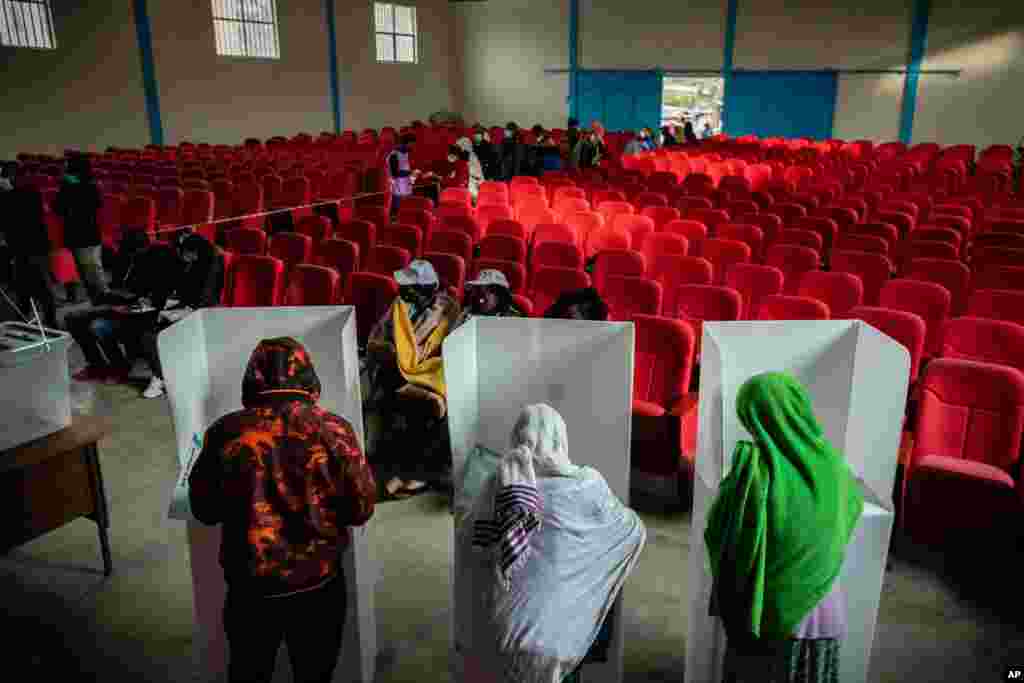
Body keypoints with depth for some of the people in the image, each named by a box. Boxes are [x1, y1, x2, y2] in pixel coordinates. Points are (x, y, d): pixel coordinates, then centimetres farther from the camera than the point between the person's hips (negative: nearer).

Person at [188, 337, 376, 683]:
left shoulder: (224, 431, -11)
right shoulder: (333, 429, -14)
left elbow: (204, 509, 2)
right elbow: (361, 508, -8)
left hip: (249, 583, 1)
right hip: (319, 583, 0)